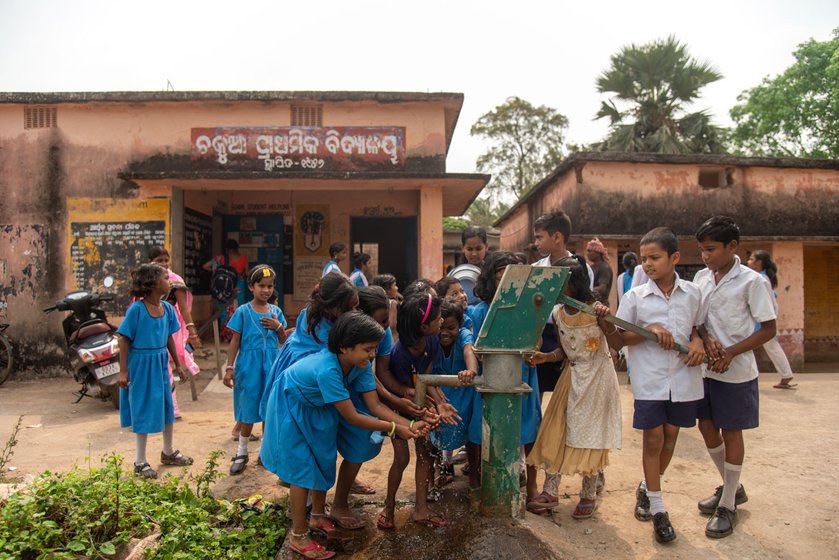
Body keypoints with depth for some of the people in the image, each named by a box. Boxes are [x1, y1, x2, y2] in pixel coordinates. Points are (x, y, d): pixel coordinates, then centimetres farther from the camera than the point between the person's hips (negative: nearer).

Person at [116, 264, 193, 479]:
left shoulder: (167, 308, 1)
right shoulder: (136, 309, -17)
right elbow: (124, 340, -14)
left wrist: (177, 366, 14)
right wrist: (123, 371, -16)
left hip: (160, 364, 6)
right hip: (140, 365, -6)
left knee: (167, 406, 15)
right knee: (143, 411, 3)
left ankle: (168, 452, 35)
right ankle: (140, 462, 19)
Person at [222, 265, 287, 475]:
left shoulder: (276, 311, 5)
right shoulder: (243, 312, -4)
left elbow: (283, 341, 11)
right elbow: (235, 342, -3)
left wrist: (278, 326, -8)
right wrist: (229, 368, -7)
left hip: (272, 365, 3)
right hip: (249, 365, -3)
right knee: (248, 411, 5)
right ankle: (242, 452, 22)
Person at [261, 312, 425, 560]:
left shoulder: (360, 365, -20)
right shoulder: (326, 369, -42)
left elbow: (374, 405, -18)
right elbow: (352, 417, -35)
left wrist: (409, 425, -30)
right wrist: (393, 428, -31)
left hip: (318, 408, 7)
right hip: (291, 407, -7)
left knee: (325, 461, 12)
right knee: (302, 467, -4)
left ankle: (317, 519, 31)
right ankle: (298, 537, 11)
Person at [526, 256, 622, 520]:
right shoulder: (558, 313, -1)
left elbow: (617, 341, -18)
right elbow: (564, 350, 6)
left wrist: (605, 320, -33)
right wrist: (546, 357, -12)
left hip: (597, 375, -5)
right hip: (572, 374, 5)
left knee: (589, 433, 1)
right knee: (557, 430, 5)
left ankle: (588, 496, 17)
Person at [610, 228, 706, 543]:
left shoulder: (692, 294, 3)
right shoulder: (635, 297, -3)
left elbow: (697, 326, 17)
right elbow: (617, 339, -3)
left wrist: (698, 342, -5)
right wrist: (649, 330, -18)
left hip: (683, 376, 3)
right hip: (649, 379, -2)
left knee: (670, 436, 13)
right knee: (653, 439, 2)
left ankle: (647, 488, 36)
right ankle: (657, 507, 16)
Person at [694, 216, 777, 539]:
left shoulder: (752, 281, -12)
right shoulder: (701, 278, 4)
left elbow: (768, 329, -10)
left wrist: (730, 353, -18)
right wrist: (707, 340, -11)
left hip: (736, 372, -6)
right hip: (705, 368, 6)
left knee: (731, 432, 4)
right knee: (707, 426, 13)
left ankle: (728, 506, 19)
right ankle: (732, 487, 36)